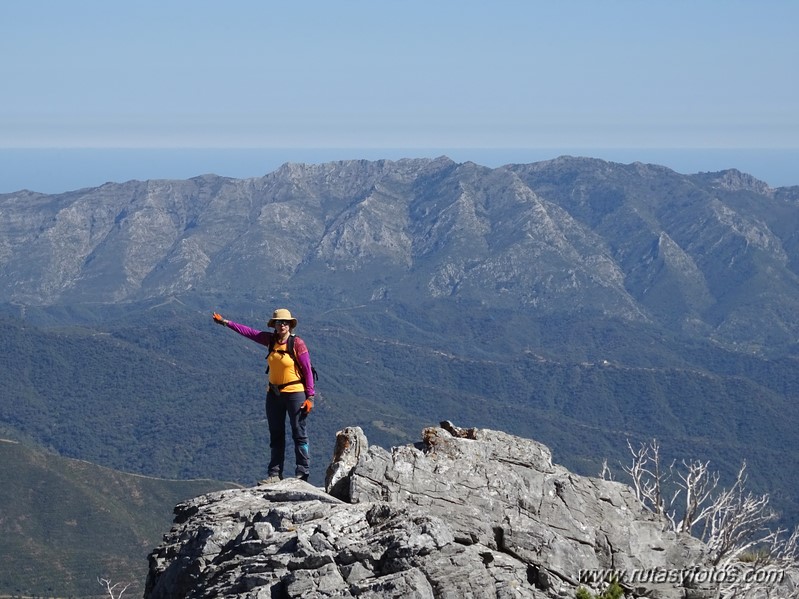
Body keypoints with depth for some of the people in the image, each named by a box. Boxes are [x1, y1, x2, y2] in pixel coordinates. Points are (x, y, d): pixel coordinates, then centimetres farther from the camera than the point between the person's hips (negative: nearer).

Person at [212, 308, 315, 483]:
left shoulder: (297, 344, -12)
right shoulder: (271, 340, 3)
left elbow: (308, 371, -12)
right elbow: (249, 332, 9)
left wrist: (310, 397, -15)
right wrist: (225, 322, 8)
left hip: (295, 393, -6)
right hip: (274, 394, 6)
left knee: (299, 434, -2)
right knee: (276, 436, 11)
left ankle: (302, 473, 2)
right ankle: (275, 473, 17)